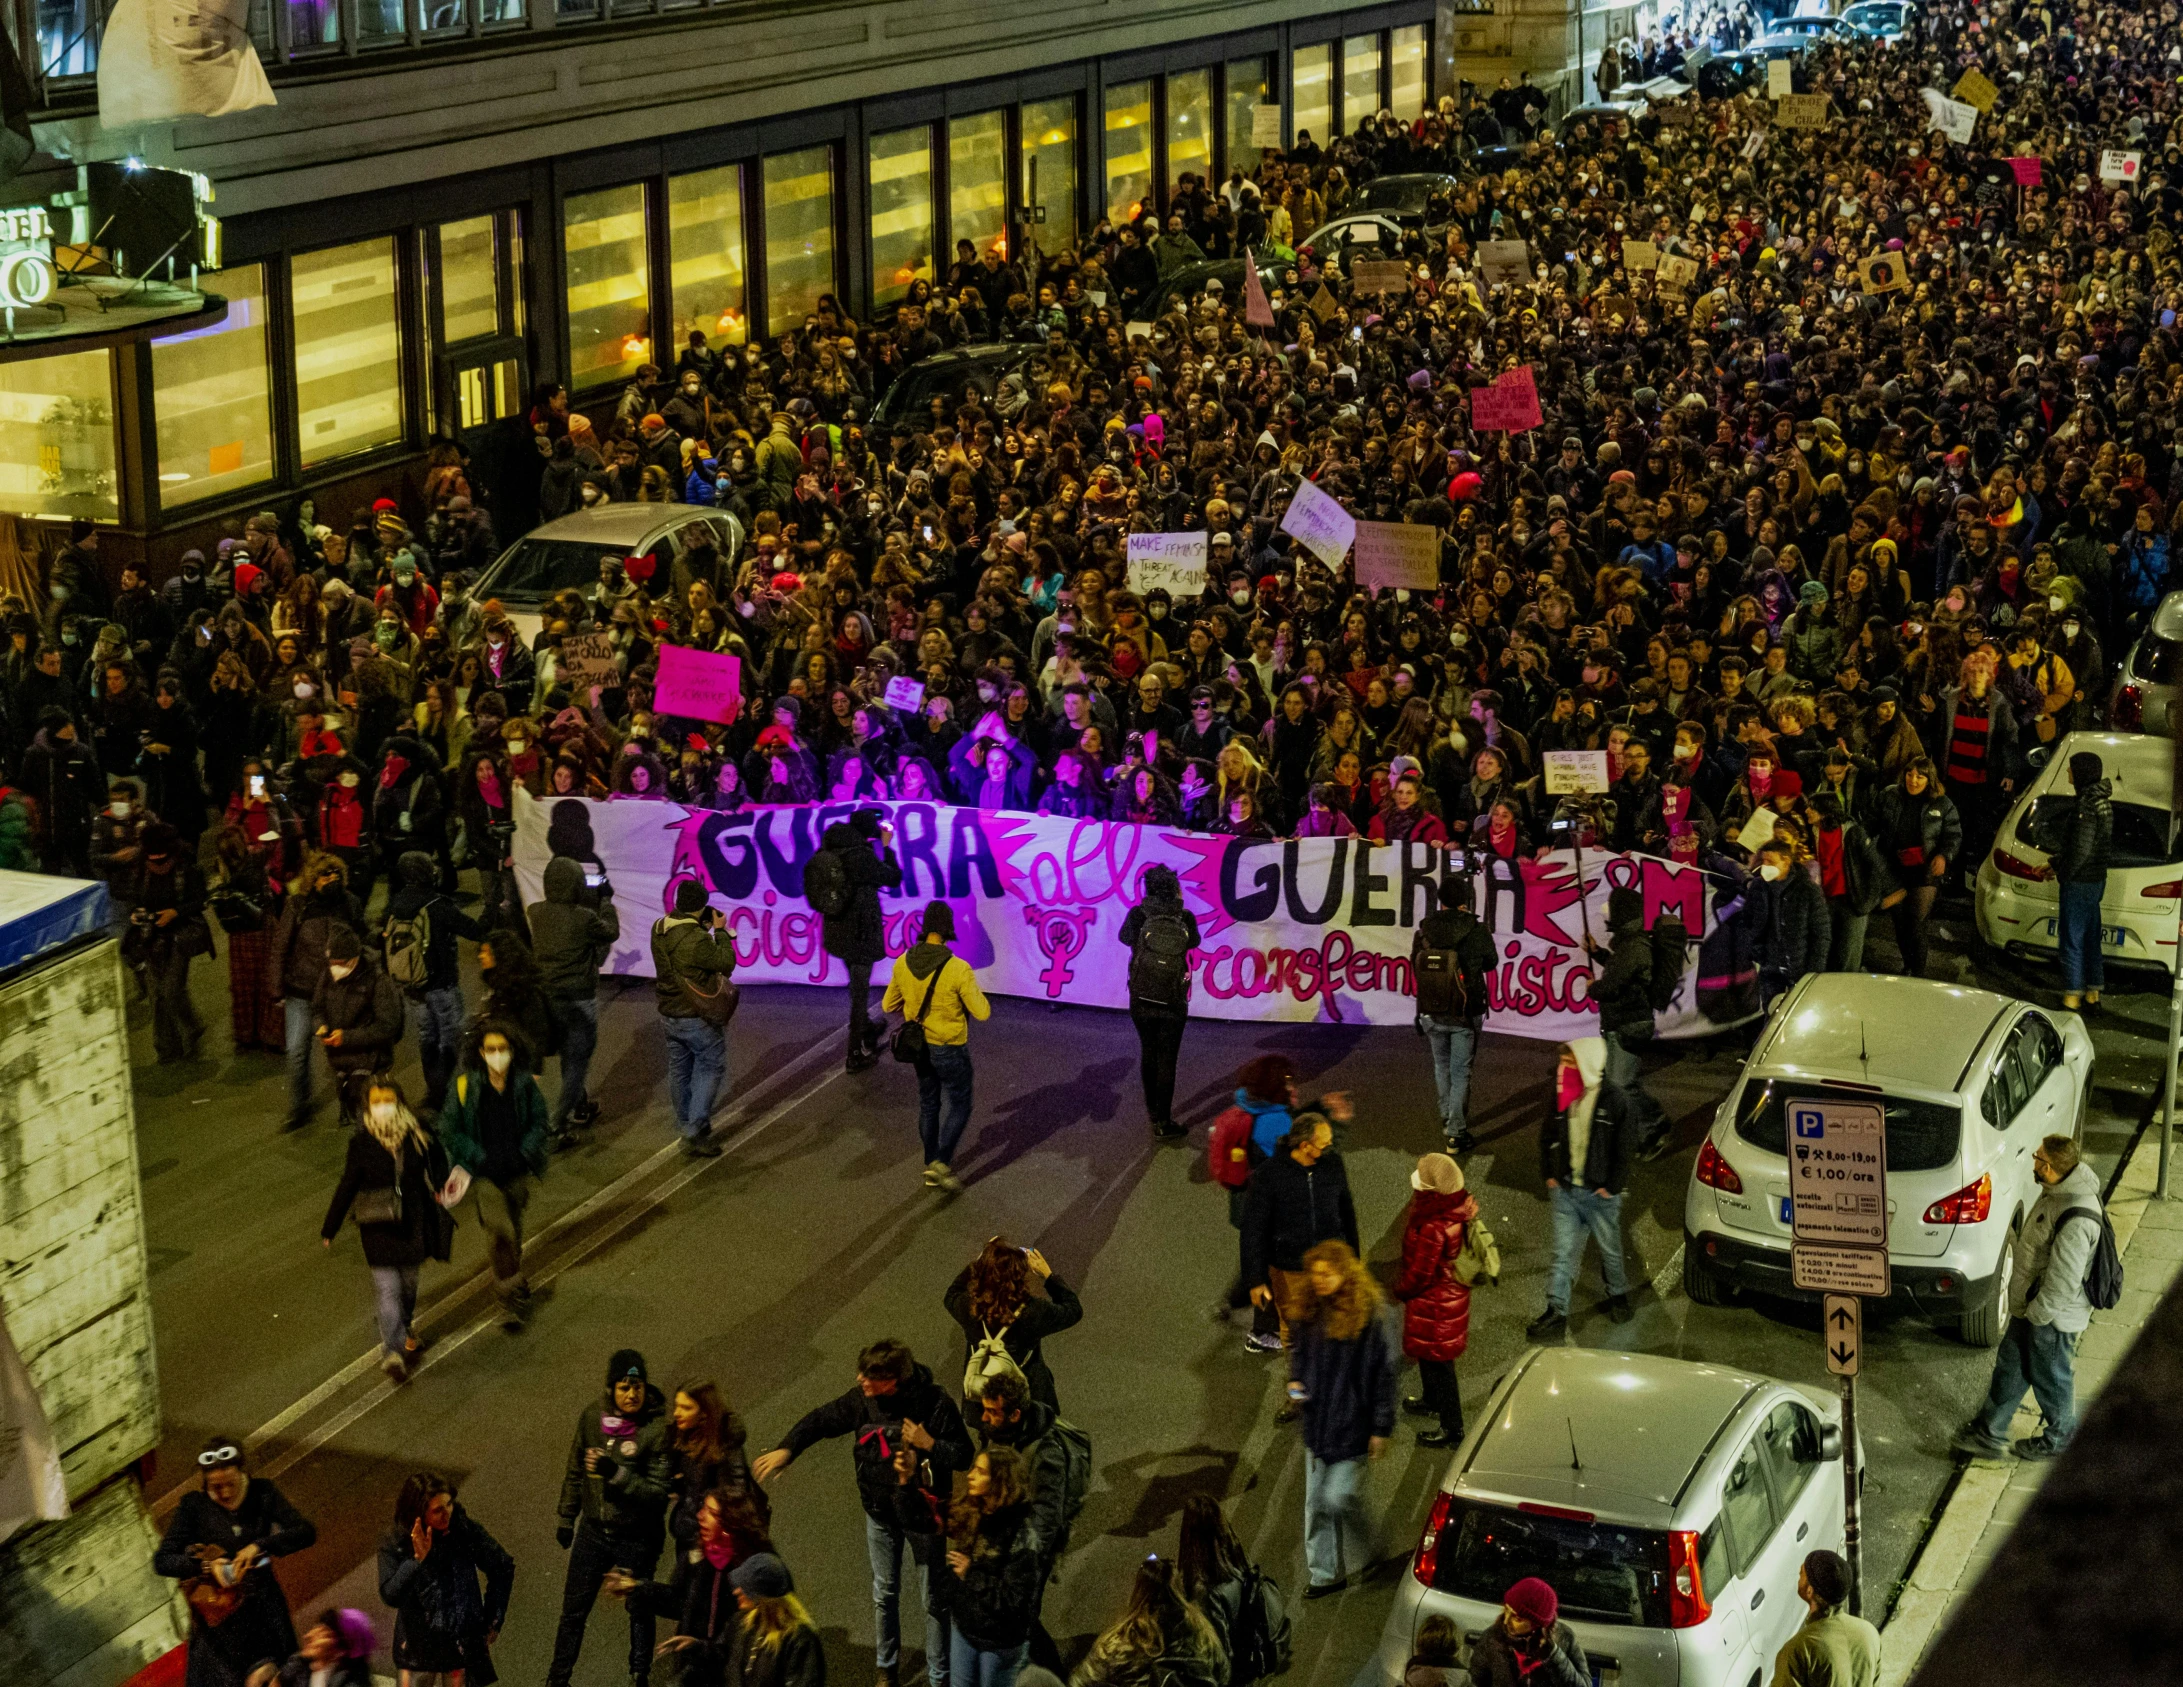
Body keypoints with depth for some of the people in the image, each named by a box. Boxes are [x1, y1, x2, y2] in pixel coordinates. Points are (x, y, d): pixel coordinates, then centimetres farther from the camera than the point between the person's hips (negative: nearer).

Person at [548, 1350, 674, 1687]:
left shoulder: (658, 1428, -20)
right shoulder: (592, 1417, -7)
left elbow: (659, 1491, -21)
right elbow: (575, 1472, 8)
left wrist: (616, 1473, -33)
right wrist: (566, 1519, 15)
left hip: (637, 1536, -3)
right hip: (593, 1530, 3)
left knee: (640, 1610, 15)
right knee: (573, 1610, 12)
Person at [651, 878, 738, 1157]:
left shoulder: (659, 930, -2)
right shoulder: (696, 940, -27)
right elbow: (726, 962, -18)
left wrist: (704, 929, 5)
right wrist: (720, 931, -7)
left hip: (669, 1015, 8)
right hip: (699, 1018, -8)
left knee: (679, 1072, 19)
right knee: (711, 1069, 5)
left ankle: (686, 1127, 33)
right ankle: (696, 1133, 1)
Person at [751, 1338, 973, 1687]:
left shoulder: (936, 1406, -24)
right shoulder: (861, 1400, -14)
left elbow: (963, 1456, -16)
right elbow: (821, 1420, -1)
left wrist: (930, 1444, -32)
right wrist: (787, 1449, -13)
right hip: (880, 1514, 4)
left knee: (933, 1599, 7)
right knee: (884, 1593, 20)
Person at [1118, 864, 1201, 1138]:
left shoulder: (1138, 915, -9)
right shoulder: (1185, 918, -10)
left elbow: (1125, 937, 9)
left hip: (1142, 1000, 2)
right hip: (1173, 1003, -2)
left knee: (1148, 1052, 21)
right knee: (1166, 1060, 5)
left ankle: (1153, 1108, 35)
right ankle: (1163, 1122, 5)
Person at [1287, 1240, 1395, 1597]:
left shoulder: (1367, 1316, -17)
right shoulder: (1310, 1313, 0)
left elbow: (1383, 1373, -12)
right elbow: (1297, 1350, 19)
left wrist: (1381, 1428, -11)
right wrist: (1295, 1383, -1)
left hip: (1351, 1424, -6)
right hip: (1317, 1421, 6)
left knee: (1338, 1498, -5)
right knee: (1316, 1504, 11)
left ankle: (1361, 1557, 23)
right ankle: (1323, 1574, 25)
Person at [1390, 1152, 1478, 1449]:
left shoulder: (1433, 1229, -37)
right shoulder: (1457, 1207, -9)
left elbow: (1419, 1274, -26)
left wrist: (1397, 1289, -6)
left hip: (1434, 1303, -9)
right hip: (1452, 1289, 9)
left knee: (1436, 1360, 8)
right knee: (1428, 1355, 30)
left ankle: (1452, 1427, 22)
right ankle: (1432, 1401, 53)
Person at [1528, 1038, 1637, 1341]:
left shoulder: (1615, 1102, -13)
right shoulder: (1561, 1097, 1)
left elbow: (1624, 1149, -10)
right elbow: (1547, 1138, 12)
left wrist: (1610, 1187, -11)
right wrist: (1549, 1176, 5)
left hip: (1600, 1193, -3)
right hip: (1565, 1189, 3)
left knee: (1610, 1249, 14)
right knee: (1563, 1253, 2)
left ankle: (1618, 1296, 37)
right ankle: (1556, 1313, 2)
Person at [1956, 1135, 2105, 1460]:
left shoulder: (2076, 1220, -36)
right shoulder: (2057, 1190, -4)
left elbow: (2064, 1282, -30)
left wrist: (2037, 1313, -17)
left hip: (2053, 1317, -9)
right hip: (2030, 1305, 9)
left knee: (2050, 1377, 14)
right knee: (2009, 1367, 20)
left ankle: (2058, 1436, 38)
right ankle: (1989, 1433, 35)